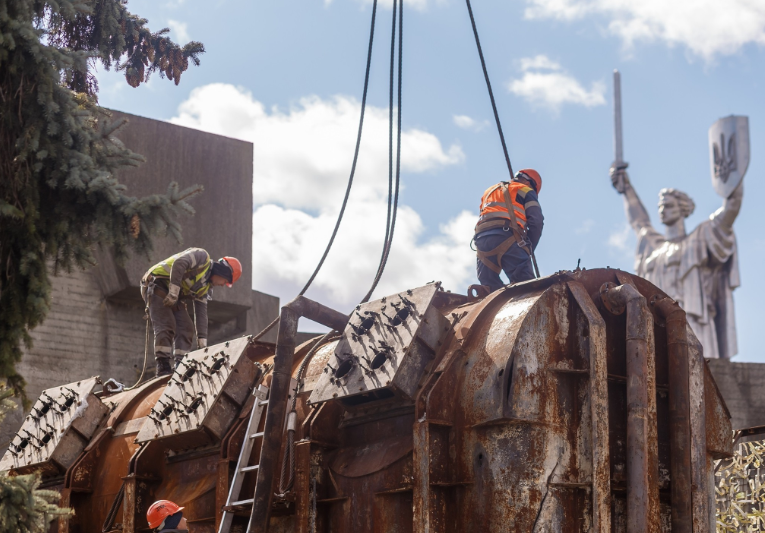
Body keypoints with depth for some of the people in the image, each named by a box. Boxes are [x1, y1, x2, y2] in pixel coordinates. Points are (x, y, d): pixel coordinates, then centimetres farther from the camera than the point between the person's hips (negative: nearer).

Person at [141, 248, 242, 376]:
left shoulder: (205, 287, 12)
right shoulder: (202, 256, -11)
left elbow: (201, 313, 12)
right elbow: (178, 264, -28)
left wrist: (202, 342, 7)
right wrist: (173, 292, -29)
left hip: (173, 296, 9)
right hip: (157, 284, -9)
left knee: (186, 328, -2)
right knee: (166, 325, -19)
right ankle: (163, 367, -23)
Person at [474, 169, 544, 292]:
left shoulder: (489, 191, 36)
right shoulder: (526, 191, 17)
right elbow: (536, 221, 4)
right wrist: (529, 249, 10)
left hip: (481, 239, 5)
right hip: (507, 238, -5)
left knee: (490, 290, -1)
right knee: (525, 286, -16)